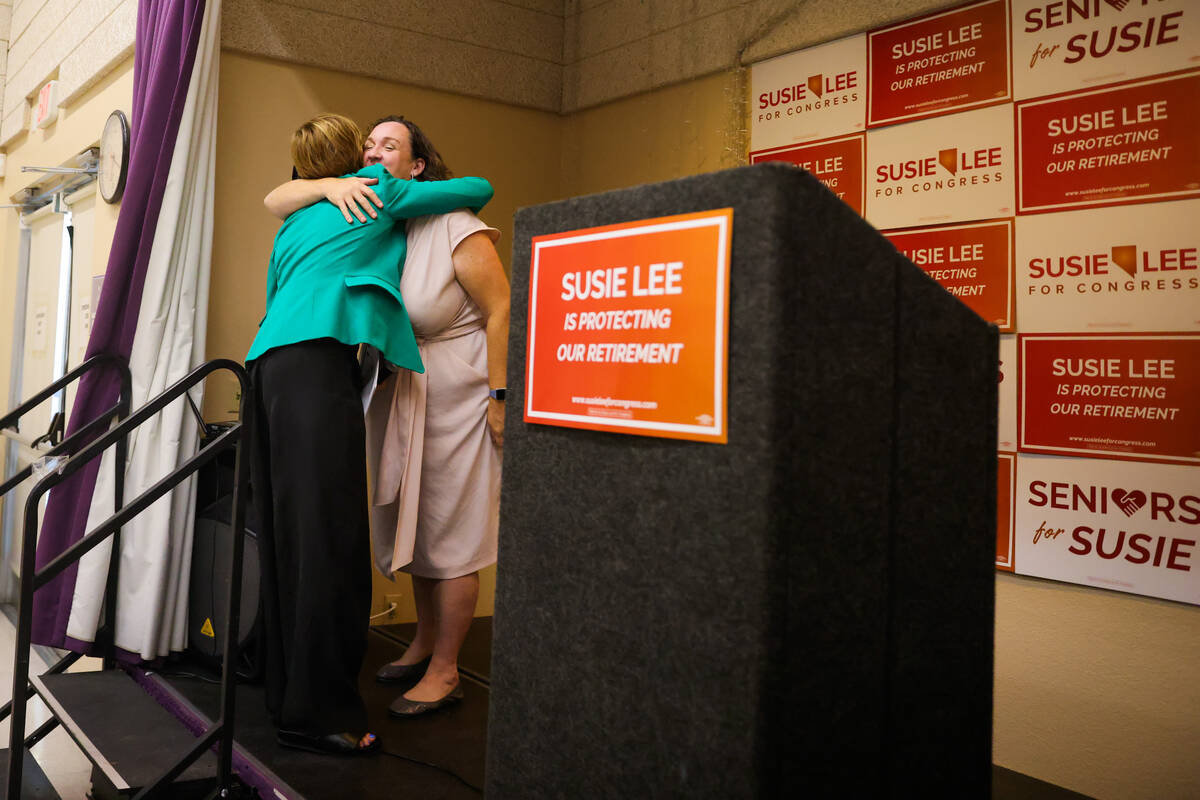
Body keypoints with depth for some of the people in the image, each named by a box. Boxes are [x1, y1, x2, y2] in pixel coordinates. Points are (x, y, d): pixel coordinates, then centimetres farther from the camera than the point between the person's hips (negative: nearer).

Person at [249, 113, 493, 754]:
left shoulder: (296, 222, 31)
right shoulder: (376, 191, 13)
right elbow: (477, 187, 20)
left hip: (270, 361, 8)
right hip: (316, 362, -8)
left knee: (290, 531, 7)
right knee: (329, 535, -11)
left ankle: (288, 694, 11)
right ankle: (317, 714, -10)